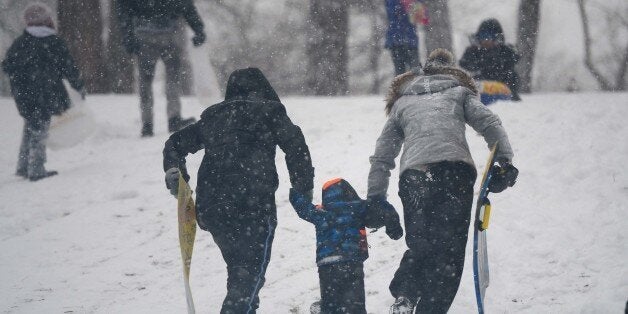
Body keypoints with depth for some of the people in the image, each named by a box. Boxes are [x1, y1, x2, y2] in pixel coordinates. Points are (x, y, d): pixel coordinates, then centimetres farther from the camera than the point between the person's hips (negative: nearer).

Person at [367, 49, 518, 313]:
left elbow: (382, 153, 28)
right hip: (455, 169, -2)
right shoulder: (459, 91, 25)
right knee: (449, 247, -1)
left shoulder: (401, 101, 31)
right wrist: (505, 159, 2)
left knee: (419, 244, 12)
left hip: (413, 173, 2)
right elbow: (488, 123, 8)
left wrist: (376, 196, 29)